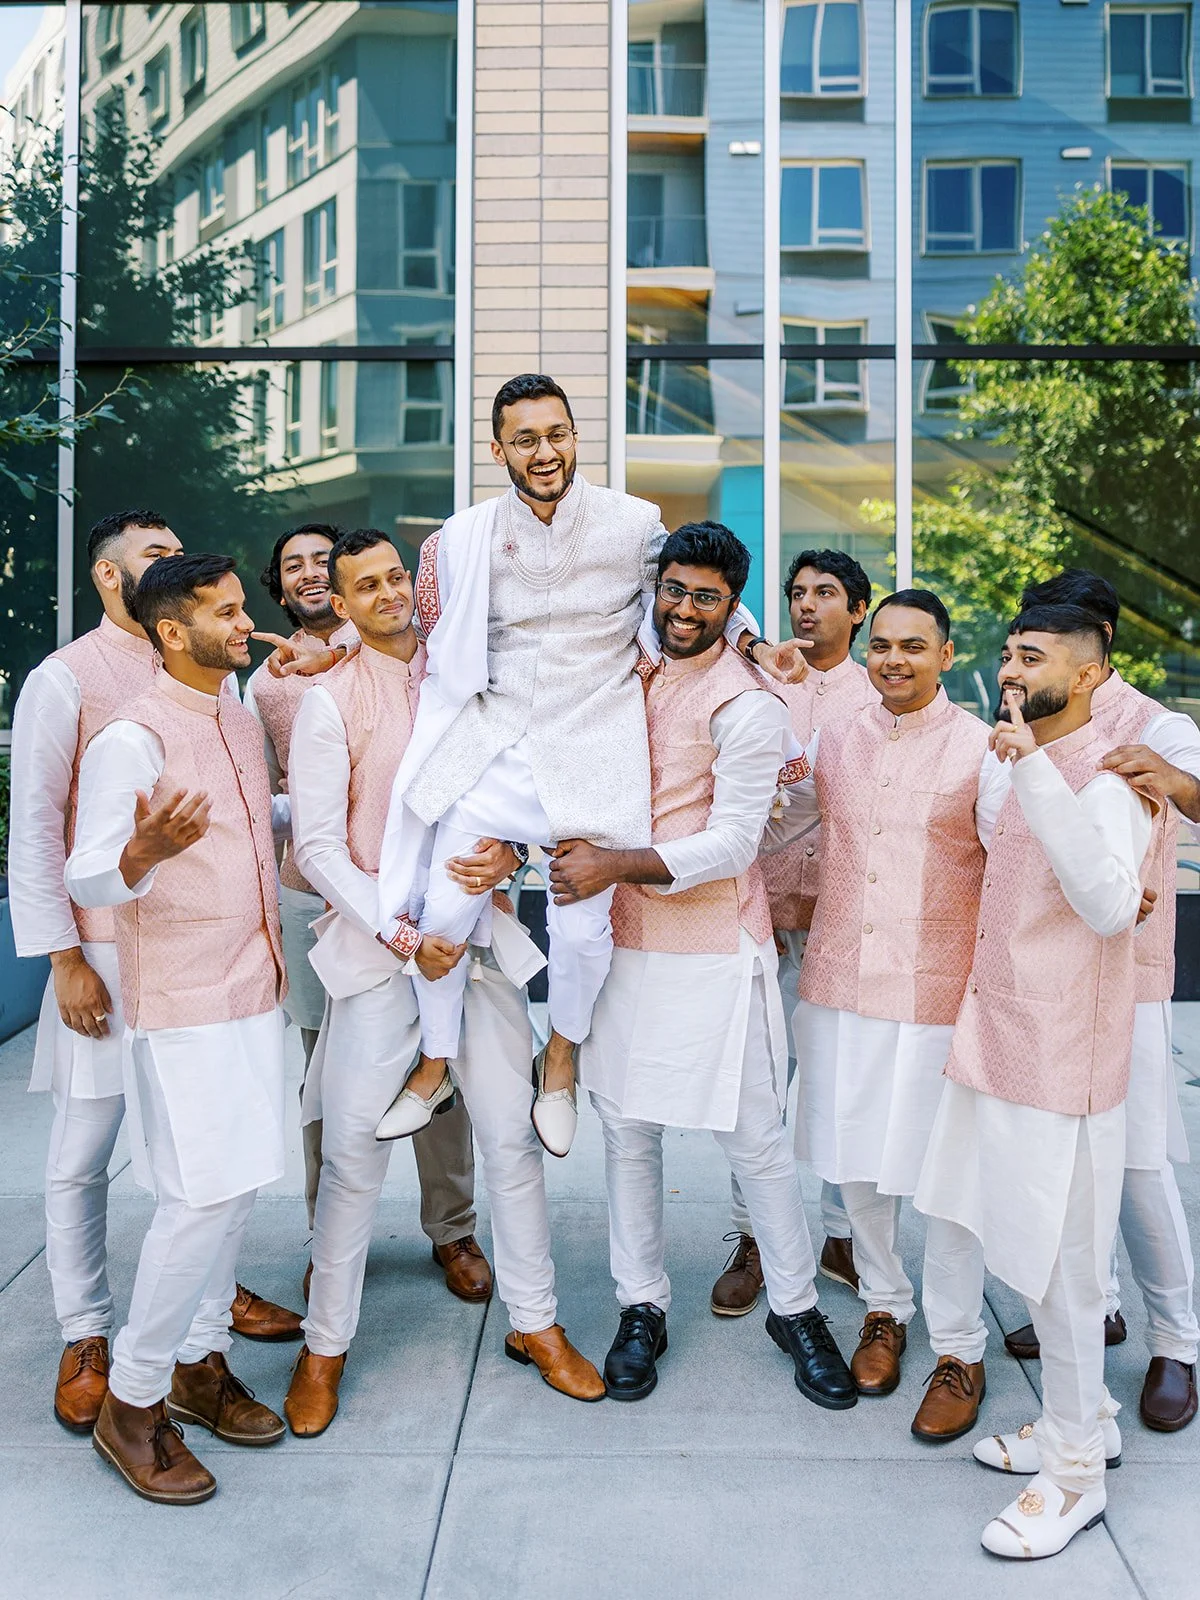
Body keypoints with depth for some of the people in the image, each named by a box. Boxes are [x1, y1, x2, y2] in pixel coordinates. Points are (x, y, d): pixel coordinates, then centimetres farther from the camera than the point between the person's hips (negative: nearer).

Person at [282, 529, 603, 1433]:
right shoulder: (331, 703, -2)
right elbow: (319, 846, -7)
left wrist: (508, 848, -10)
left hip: (477, 933, 3)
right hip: (378, 943, -3)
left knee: (512, 1135, 7)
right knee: (355, 1149, 1)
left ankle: (536, 1322, 24)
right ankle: (325, 1342, 21)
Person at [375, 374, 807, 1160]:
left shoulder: (635, 525, -1)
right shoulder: (464, 539, 3)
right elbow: (439, 650, 16)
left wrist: (755, 643, 0)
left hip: (591, 751, -1)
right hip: (491, 744, 2)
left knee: (582, 926, -6)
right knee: (443, 910, -5)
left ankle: (562, 1057, 26)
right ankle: (437, 1060, 22)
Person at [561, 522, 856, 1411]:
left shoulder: (748, 706, -12)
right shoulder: (636, 656, 6)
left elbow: (730, 844, -16)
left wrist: (615, 866, -23)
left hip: (714, 950, -5)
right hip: (623, 940, 5)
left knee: (756, 1137, 4)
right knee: (628, 1129, 11)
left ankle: (796, 1310, 23)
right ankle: (642, 1308, 27)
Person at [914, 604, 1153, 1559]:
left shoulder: (1107, 780, -18)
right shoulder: (1027, 772, 10)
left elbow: (1110, 905, -37)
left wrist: (1032, 767, -37)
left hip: (1060, 1070, -9)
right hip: (1002, 1052, 9)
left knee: (1061, 1277, 5)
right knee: (1031, 1262, 20)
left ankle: (1074, 1476, 23)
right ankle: (1085, 1422, 39)